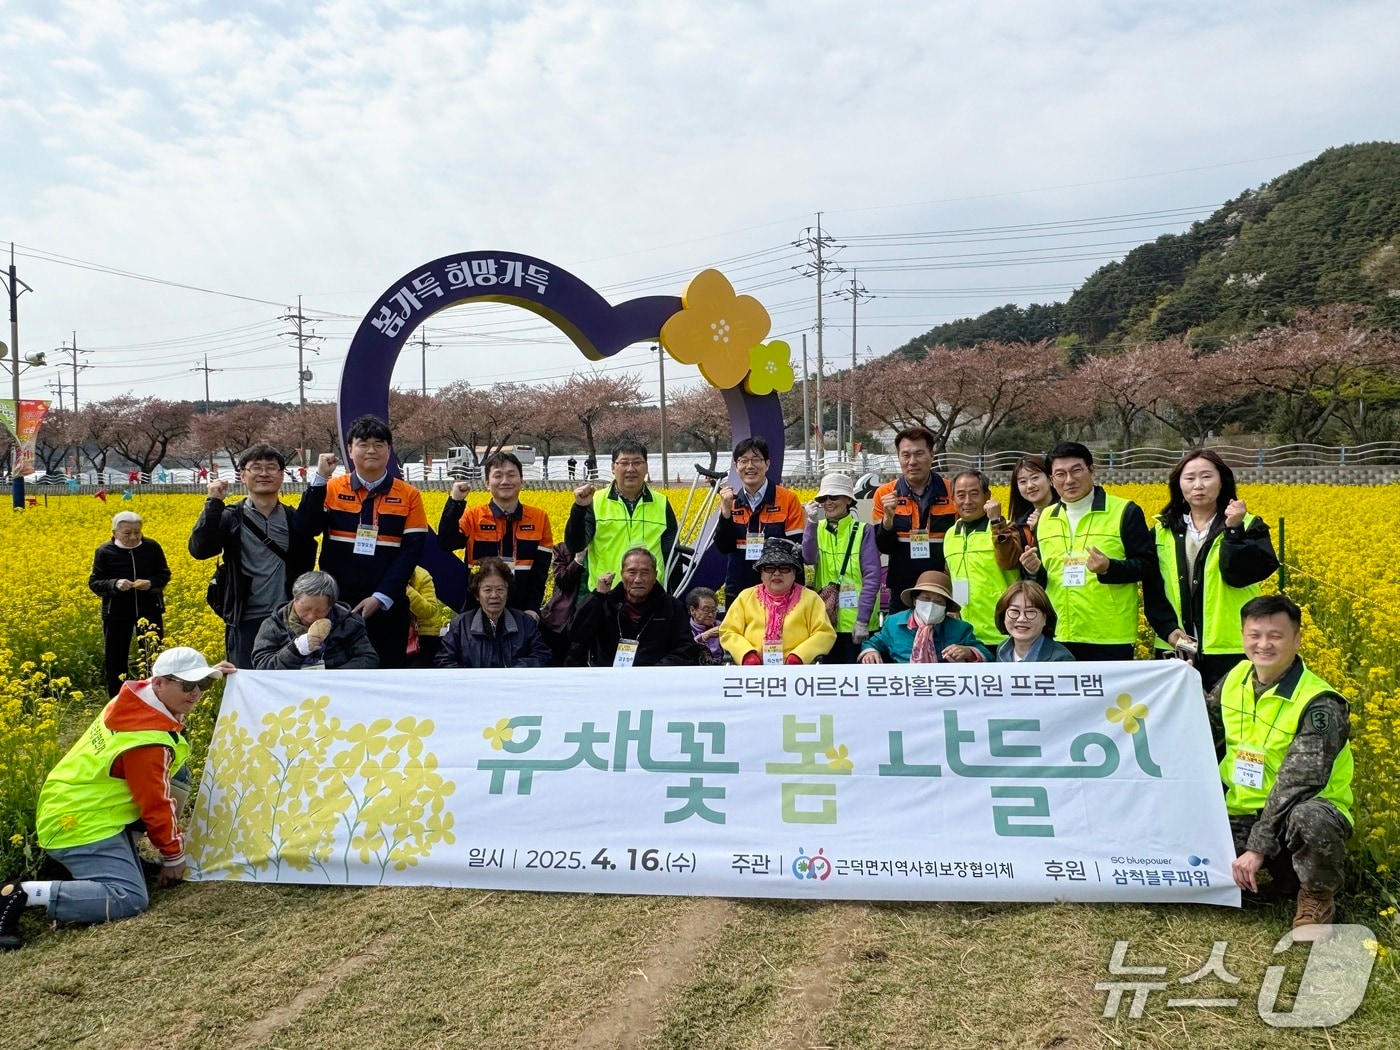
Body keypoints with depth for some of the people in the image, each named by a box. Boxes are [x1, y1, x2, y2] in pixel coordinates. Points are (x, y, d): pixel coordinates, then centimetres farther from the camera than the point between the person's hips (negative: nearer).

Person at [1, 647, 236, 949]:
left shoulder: (139, 695, -3)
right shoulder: (148, 741, -26)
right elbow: (156, 805, -16)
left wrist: (205, 676, 23)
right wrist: (174, 855, -3)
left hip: (80, 805, 10)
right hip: (80, 826, -10)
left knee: (175, 773, 10)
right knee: (130, 900, -19)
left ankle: (123, 854, 14)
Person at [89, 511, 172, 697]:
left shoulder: (152, 547, -5)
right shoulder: (105, 552, -8)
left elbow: (164, 575, 2)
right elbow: (94, 584, -5)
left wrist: (151, 583, -20)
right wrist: (115, 584, -25)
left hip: (150, 612, 1)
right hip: (117, 615, -1)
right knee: (114, 660, 5)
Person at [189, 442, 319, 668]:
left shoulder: (296, 519, 7)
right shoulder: (229, 518, 3)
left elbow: (306, 566, 5)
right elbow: (199, 550, -13)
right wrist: (214, 503, -15)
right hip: (246, 622, -1)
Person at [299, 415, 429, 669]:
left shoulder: (409, 495, 2)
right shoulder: (332, 489, 4)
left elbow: (411, 551, -4)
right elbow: (307, 528, -10)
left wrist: (381, 597, -13)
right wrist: (319, 479, -16)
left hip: (387, 606, 0)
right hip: (337, 604, 0)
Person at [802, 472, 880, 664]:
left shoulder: (864, 531, -5)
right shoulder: (817, 529, 7)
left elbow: (872, 578, -9)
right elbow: (809, 558, -11)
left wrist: (862, 620, -14)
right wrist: (811, 523, -18)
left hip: (856, 621, -3)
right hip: (826, 619, 4)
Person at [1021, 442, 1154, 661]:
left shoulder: (1125, 512, -2)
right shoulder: (1045, 518, 13)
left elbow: (1148, 565, -5)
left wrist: (1109, 568, -22)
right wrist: (1034, 570, -3)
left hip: (1111, 638, -4)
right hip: (1058, 638, 5)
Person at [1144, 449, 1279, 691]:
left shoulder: (1248, 526, 3)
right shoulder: (1163, 531, 10)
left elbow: (1239, 575, -14)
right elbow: (1152, 587, 3)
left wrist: (1233, 530, -24)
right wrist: (1168, 628, -10)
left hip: (1231, 649, -2)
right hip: (1176, 650, 3)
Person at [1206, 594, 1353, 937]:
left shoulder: (1319, 705, -20)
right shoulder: (1236, 678, -1)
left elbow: (1295, 785, -26)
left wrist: (1258, 847, -29)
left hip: (1301, 810, -6)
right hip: (1243, 813, 6)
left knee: (1308, 820, -41)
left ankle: (1317, 897, -6)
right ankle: (1280, 867, 15)